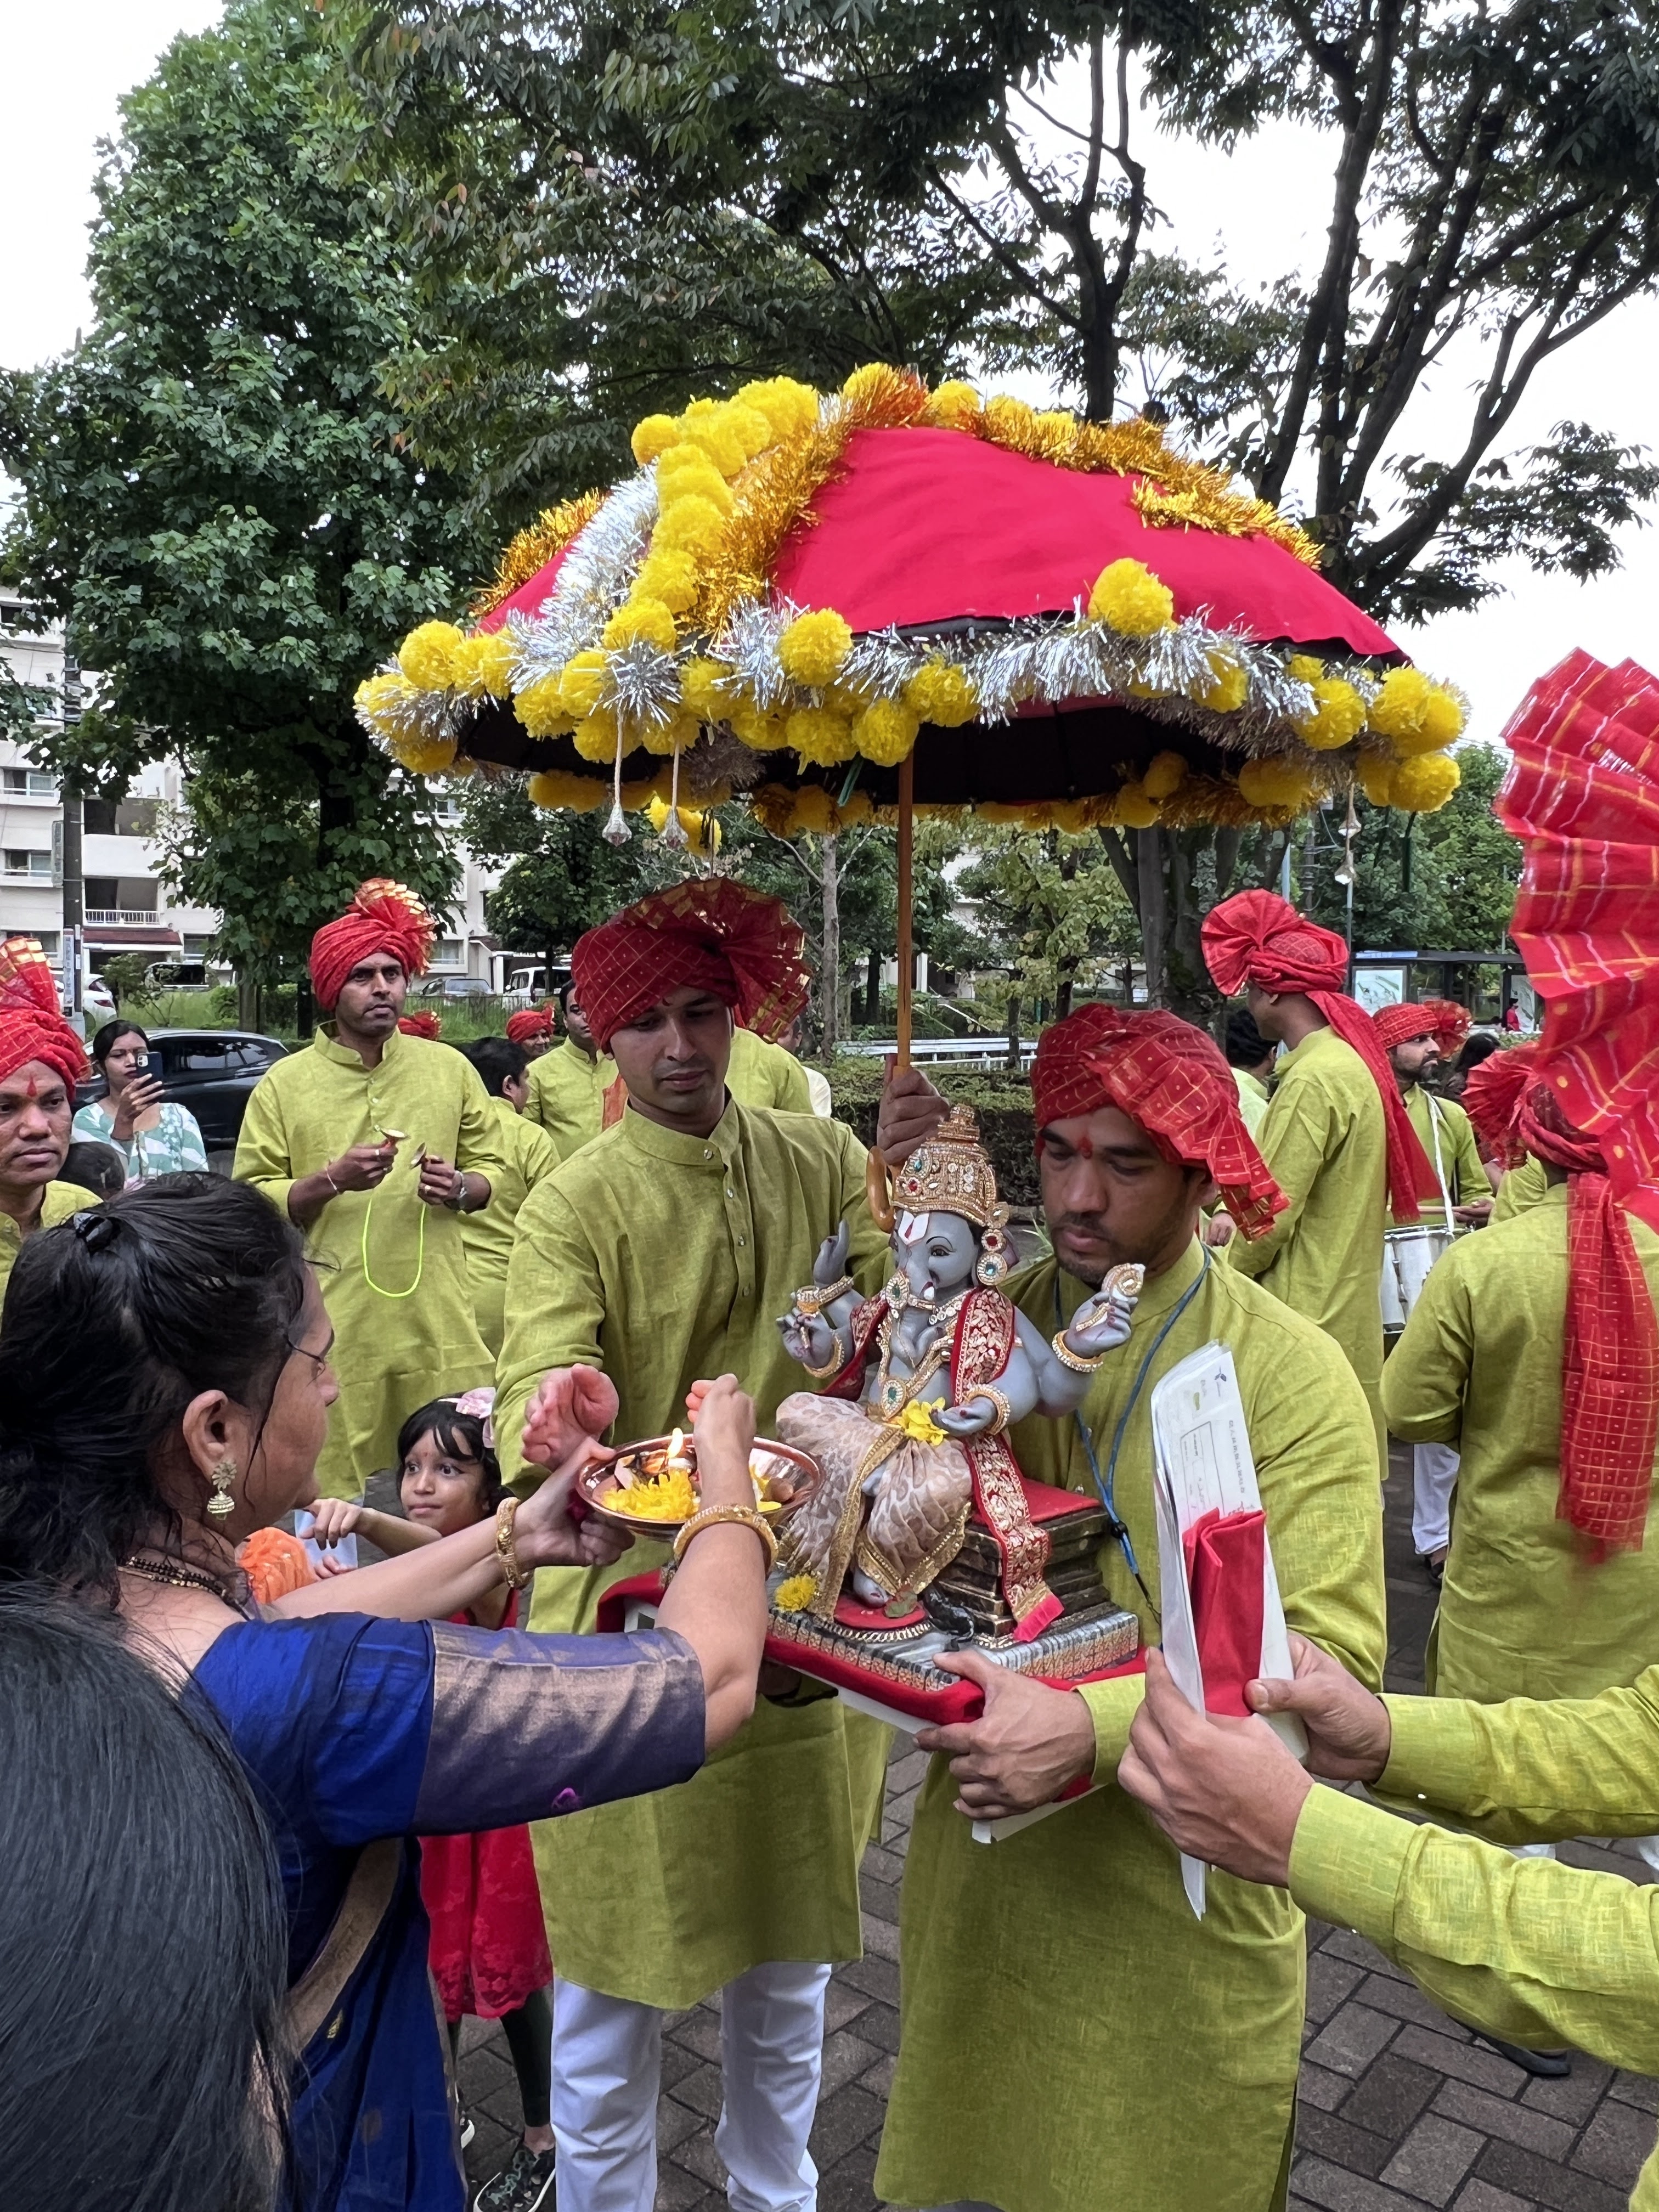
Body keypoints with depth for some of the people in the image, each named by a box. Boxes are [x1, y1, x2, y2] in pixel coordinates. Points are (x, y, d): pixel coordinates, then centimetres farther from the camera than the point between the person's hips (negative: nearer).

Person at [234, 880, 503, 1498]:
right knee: (341, 1497, 2)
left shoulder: (449, 1068, 9)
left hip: (439, 1324, 2)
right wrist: (331, 1180, -15)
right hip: (334, 1329, -2)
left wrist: (461, 1188, -5)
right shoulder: (282, 1084, 2)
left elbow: (489, 1166, 17)